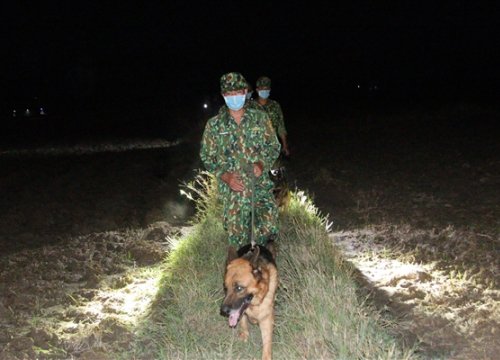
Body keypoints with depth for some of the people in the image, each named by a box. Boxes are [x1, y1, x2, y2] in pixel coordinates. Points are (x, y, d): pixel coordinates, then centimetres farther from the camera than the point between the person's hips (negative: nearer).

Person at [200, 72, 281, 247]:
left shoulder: (260, 118, 3)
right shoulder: (214, 125, 1)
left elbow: (274, 146, 8)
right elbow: (207, 156, 5)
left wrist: (262, 164, -11)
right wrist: (225, 175, -11)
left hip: (261, 186, 0)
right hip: (232, 190, 0)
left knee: (269, 229, -7)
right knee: (237, 236, 5)